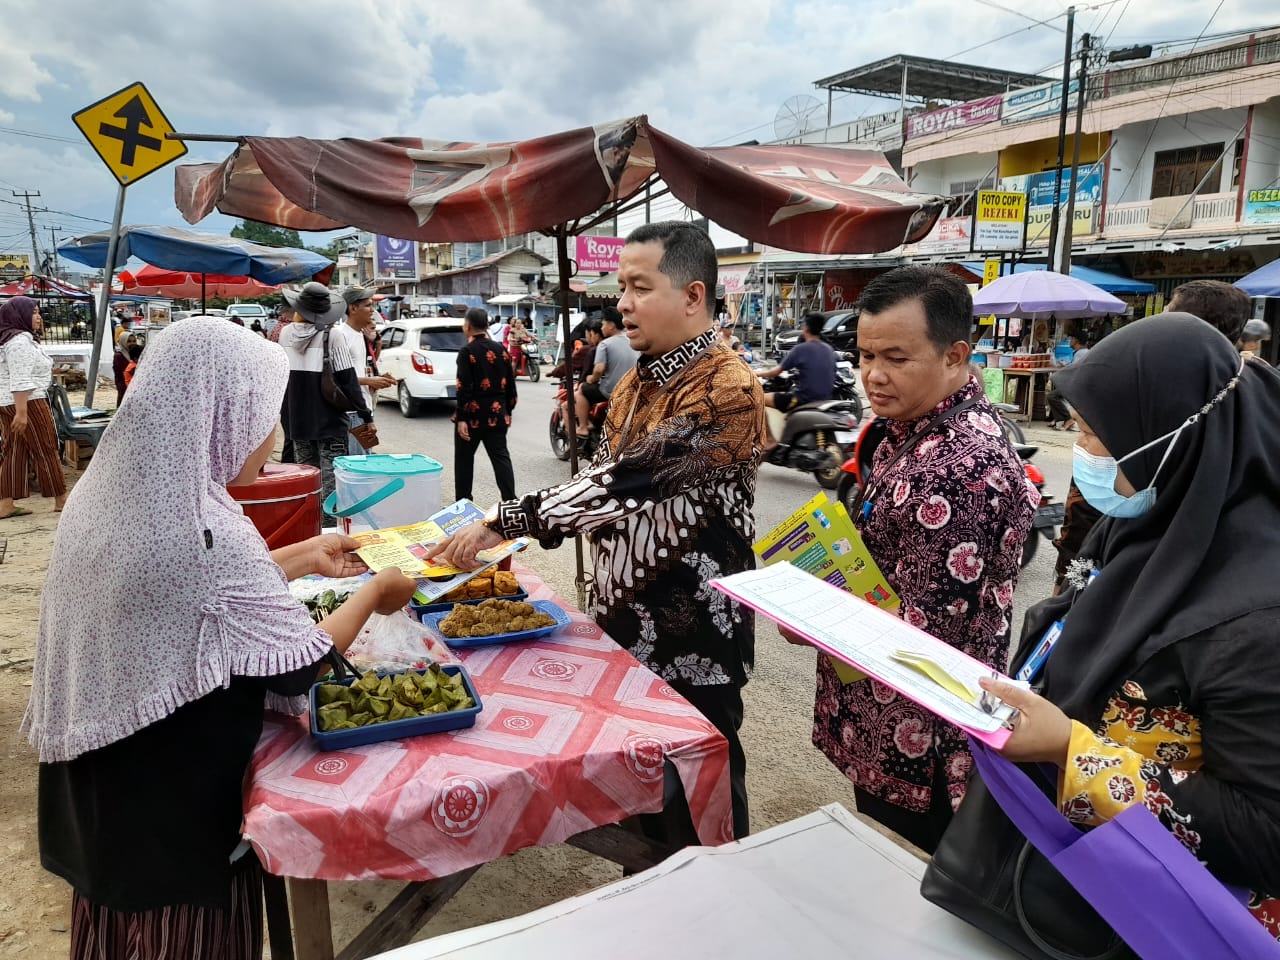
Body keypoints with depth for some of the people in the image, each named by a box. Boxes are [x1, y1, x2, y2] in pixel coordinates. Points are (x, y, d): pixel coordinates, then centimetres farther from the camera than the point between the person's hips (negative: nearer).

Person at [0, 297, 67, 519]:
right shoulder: (20, 340, -14)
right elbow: (20, 380, -22)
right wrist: (22, 412, -26)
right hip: (27, 402, -10)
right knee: (46, 450, -1)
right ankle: (60, 499, 7)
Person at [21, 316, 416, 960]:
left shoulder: (110, 493, -4)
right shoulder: (200, 530, -30)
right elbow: (297, 666, -19)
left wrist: (306, 556, 11)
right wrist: (372, 594, -4)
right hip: (177, 799, -8)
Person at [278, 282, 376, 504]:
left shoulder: (286, 333, 3)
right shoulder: (333, 337, -13)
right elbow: (348, 381, -14)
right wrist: (366, 415, -9)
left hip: (297, 419, 5)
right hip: (329, 421, -5)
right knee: (330, 483, -2)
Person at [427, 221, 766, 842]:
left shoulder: (728, 391, -21)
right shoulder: (636, 382, 7)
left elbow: (634, 479, -28)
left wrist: (510, 521, -24)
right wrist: (519, 524, 1)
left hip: (692, 630, -8)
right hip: (626, 616, 8)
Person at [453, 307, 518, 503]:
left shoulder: (467, 352, -11)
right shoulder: (501, 350, 7)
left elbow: (464, 388, -15)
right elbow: (510, 384, 10)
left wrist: (461, 418, -14)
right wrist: (508, 411, 18)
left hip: (473, 415, -5)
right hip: (497, 414, 5)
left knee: (464, 459, 9)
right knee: (501, 456, 6)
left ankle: (463, 502, 17)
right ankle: (510, 500, -1)